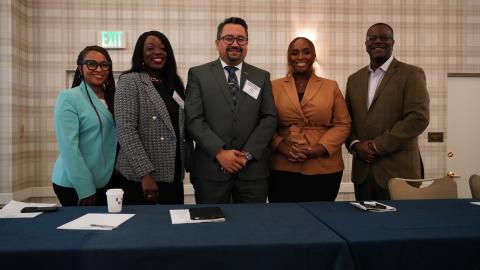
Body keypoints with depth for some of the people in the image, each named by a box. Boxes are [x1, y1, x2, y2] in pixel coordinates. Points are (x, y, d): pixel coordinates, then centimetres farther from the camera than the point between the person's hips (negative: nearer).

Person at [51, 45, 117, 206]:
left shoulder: (111, 99, 7)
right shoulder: (68, 98, -11)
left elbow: (115, 141, 7)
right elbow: (68, 146, -16)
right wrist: (85, 188, -18)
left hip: (106, 182, 6)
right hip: (74, 185, -6)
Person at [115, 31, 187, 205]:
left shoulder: (175, 83, 12)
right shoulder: (130, 81, -7)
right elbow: (126, 131, -15)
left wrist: (188, 165, 7)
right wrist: (145, 174, -19)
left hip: (174, 174, 6)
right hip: (140, 176, -5)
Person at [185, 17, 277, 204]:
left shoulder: (262, 77, 11)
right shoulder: (198, 74, 4)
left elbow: (269, 118, 3)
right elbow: (194, 119, -4)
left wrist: (248, 153, -9)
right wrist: (219, 152, -14)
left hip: (253, 170, 2)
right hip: (210, 169, -2)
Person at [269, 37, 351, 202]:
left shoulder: (331, 87, 7)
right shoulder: (275, 87, 7)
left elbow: (343, 124, 3)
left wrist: (319, 148, -11)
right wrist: (282, 147, -12)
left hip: (324, 169, 1)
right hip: (282, 169, 0)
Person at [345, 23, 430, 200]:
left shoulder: (411, 74, -2)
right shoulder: (354, 79, 13)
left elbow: (418, 118, -13)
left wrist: (378, 146, -14)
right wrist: (355, 145, -6)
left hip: (398, 171, -4)